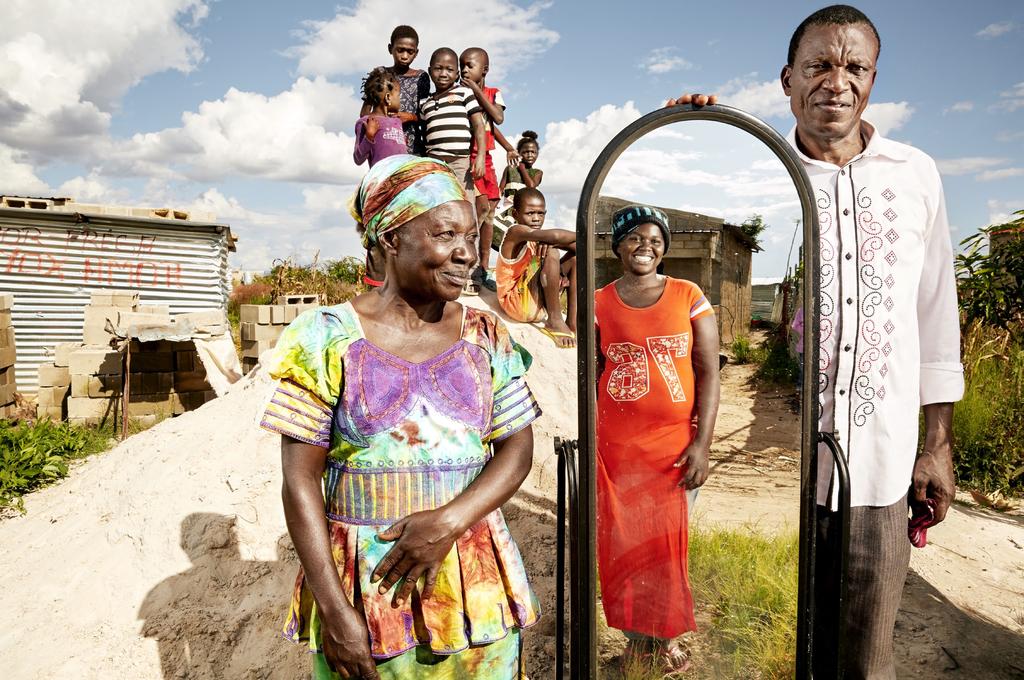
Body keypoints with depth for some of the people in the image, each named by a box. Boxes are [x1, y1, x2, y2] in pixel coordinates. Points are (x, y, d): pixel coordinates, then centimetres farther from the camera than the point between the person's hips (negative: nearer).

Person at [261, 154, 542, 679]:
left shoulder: (487, 337, 1)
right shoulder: (329, 338, -7)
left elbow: (518, 448, 0)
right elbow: (300, 480, -7)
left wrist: (450, 521, -16)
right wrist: (333, 609, -11)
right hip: (361, 591, -2)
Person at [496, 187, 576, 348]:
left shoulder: (539, 238, 11)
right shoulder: (516, 232, -14)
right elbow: (555, 236, -30)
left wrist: (551, 243, -19)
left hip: (540, 302, 9)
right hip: (518, 303, -9)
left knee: (577, 255, 8)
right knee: (551, 253, -24)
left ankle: (572, 321, -2)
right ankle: (555, 321, -17)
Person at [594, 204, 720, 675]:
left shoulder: (689, 296, 1)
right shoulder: (599, 303, 4)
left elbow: (708, 373, -2)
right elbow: (592, 373, 7)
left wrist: (702, 443, -8)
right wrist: (586, 441, 2)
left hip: (673, 441, -1)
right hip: (614, 442, 1)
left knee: (668, 538, 8)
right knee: (622, 537, 8)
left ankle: (667, 635, 28)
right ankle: (636, 632, 27)